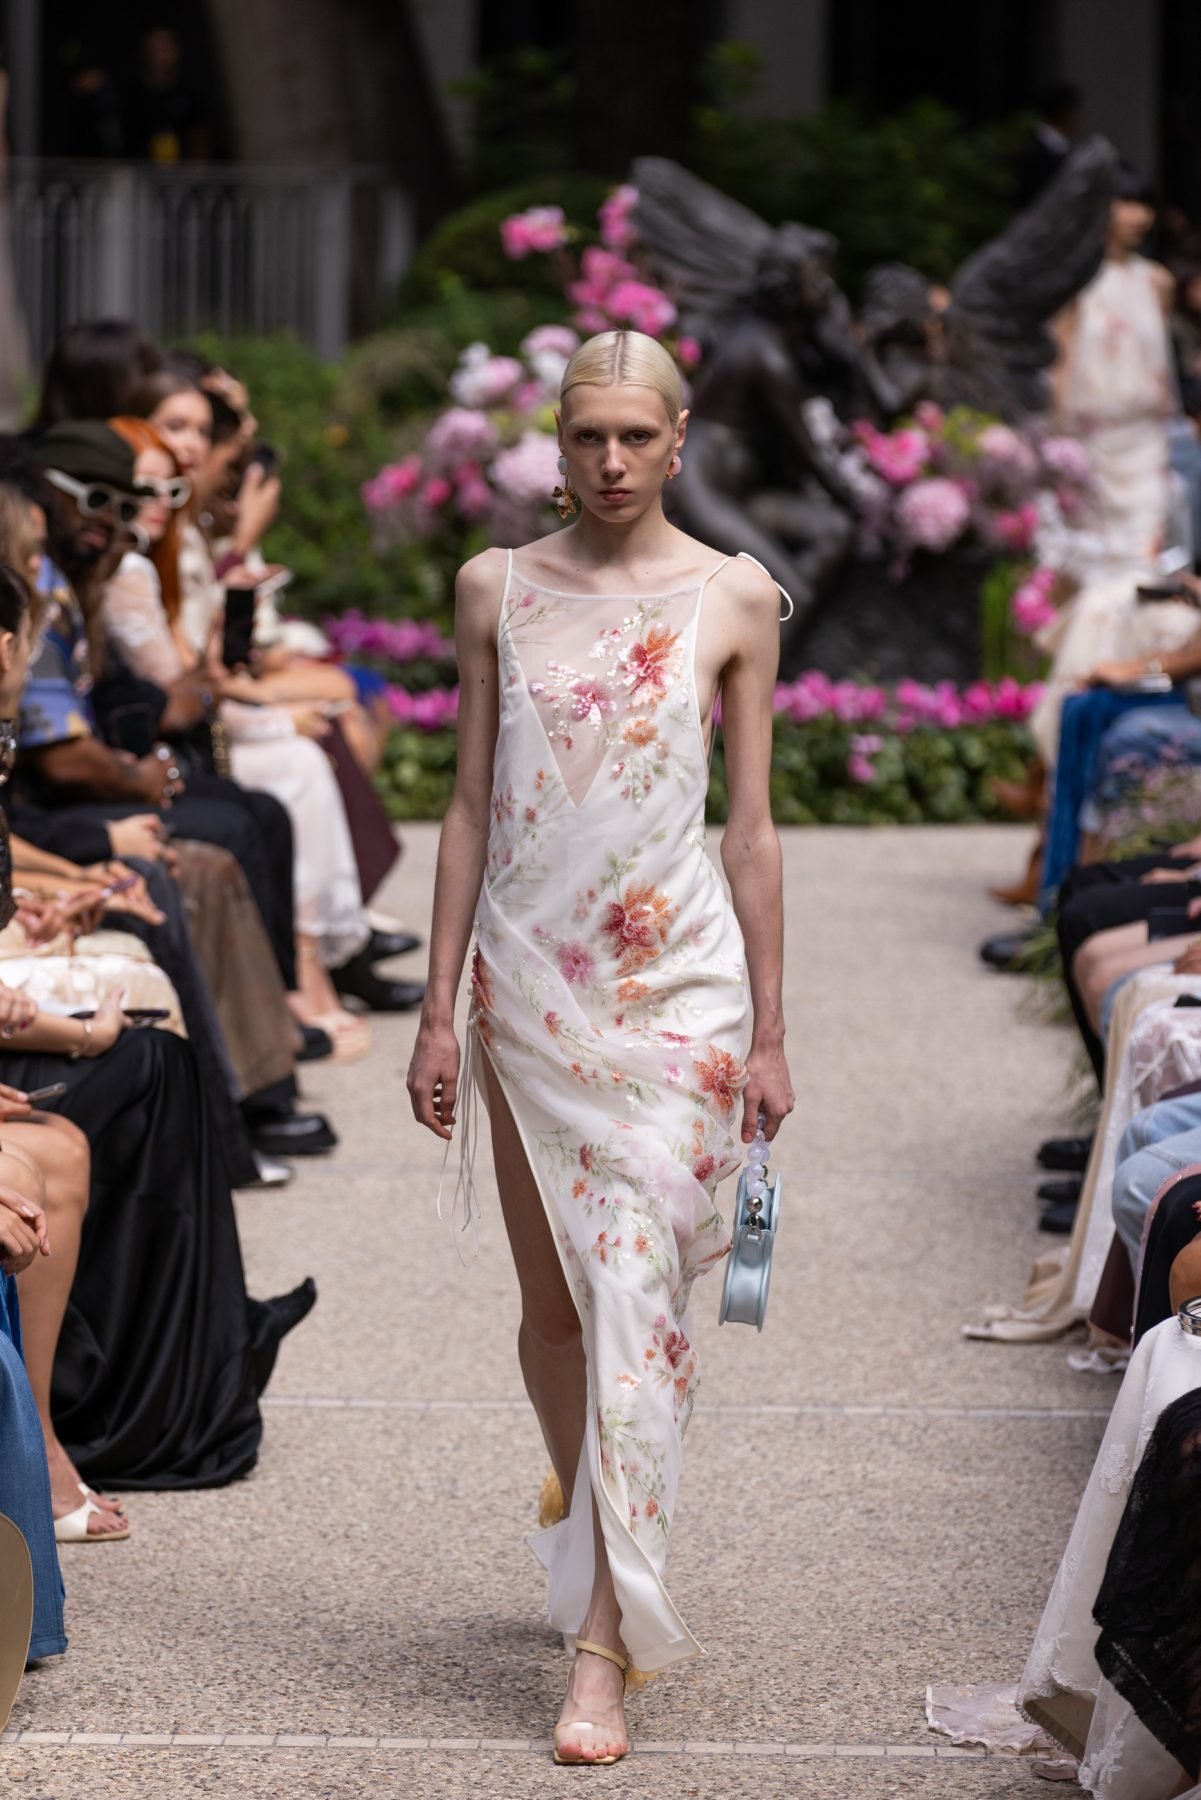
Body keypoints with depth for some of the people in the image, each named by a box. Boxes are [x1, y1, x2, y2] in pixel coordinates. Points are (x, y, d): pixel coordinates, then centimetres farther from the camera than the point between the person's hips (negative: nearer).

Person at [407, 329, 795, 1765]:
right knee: (551, 1300, 11)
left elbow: (750, 827, 4)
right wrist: (439, 1011, 5)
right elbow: (471, 808, 8)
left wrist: (768, 1032, 3)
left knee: (635, 1293, -11)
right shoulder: (497, 589, 6)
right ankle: (597, 1551, 35)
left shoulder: (732, 599, 1)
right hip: (531, 974, 3)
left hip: (678, 979, -2)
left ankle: (601, 1651, -11)